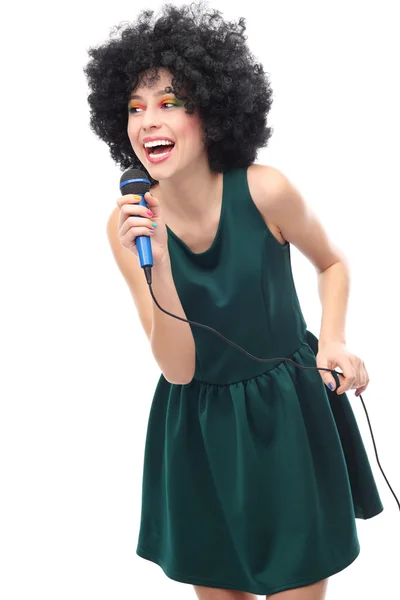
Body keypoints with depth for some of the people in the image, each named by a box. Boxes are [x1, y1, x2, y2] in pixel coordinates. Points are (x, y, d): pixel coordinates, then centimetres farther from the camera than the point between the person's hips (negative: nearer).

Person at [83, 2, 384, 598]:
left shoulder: (264, 190, -18)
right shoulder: (128, 224, -13)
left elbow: (332, 263, 3)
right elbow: (178, 368, -17)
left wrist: (334, 342, -13)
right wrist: (157, 259, -30)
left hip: (288, 413, -2)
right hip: (198, 426, 2)